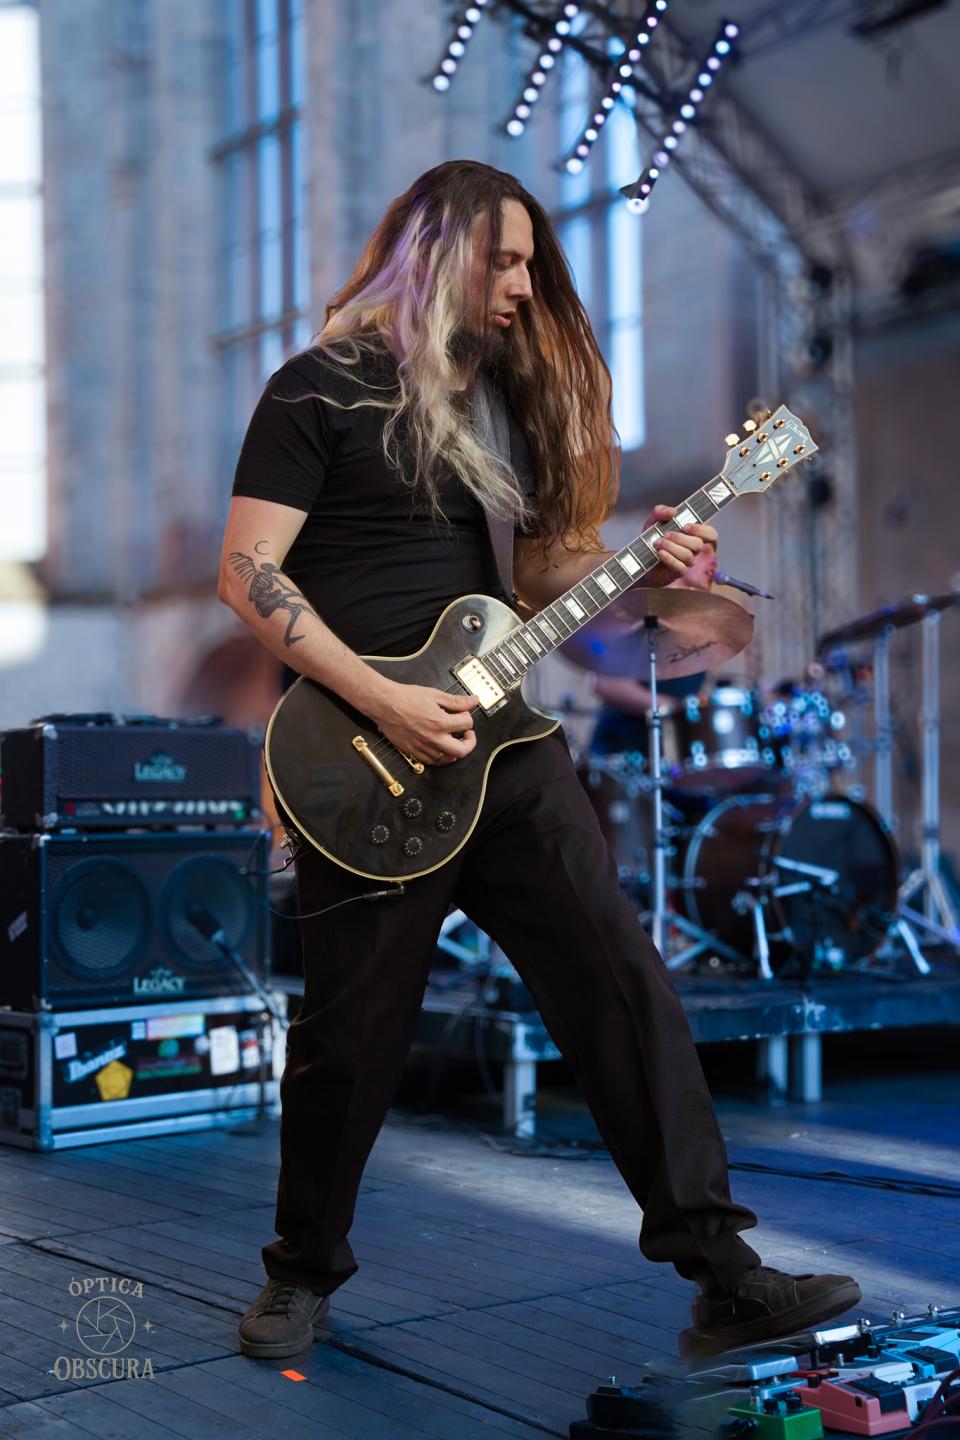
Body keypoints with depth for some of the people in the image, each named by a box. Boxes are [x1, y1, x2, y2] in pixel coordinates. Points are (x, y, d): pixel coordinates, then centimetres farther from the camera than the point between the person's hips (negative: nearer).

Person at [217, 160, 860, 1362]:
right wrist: (386, 703, -18)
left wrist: (640, 572, 2)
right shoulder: (323, 389, -4)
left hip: (503, 744, 6)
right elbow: (247, 572, -11)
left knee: (623, 984, -2)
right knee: (352, 1034, 3)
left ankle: (722, 1273, 2)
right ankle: (303, 1272, 26)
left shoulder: (508, 398, 17)